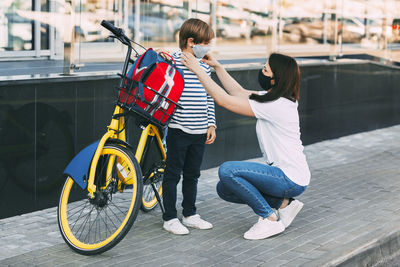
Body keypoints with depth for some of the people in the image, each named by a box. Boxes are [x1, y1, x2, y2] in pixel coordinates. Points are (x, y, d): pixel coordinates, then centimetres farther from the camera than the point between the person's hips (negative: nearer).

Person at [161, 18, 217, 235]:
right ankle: (170, 218, 10)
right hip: (179, 129, -6)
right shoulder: (173, 61, -9)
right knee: (173, 174, 2)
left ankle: (190, 214, 27)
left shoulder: (204, 66, 12)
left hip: (200, 131, 6)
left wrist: (211, 124, 13)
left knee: (192, 174, 15)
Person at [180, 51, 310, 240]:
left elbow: (223, 100, -21)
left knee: (227, 171, -20)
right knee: (224, 189, 8)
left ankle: (270, 219, -9)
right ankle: (283, 202, 11)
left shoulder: (274, 106, -23)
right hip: (288, 176, 10)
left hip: (291, 180, -10)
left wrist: (197, 69, -15)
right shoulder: (273, 98, 6)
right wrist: (216, 66, 11)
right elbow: (239, 92, 17)